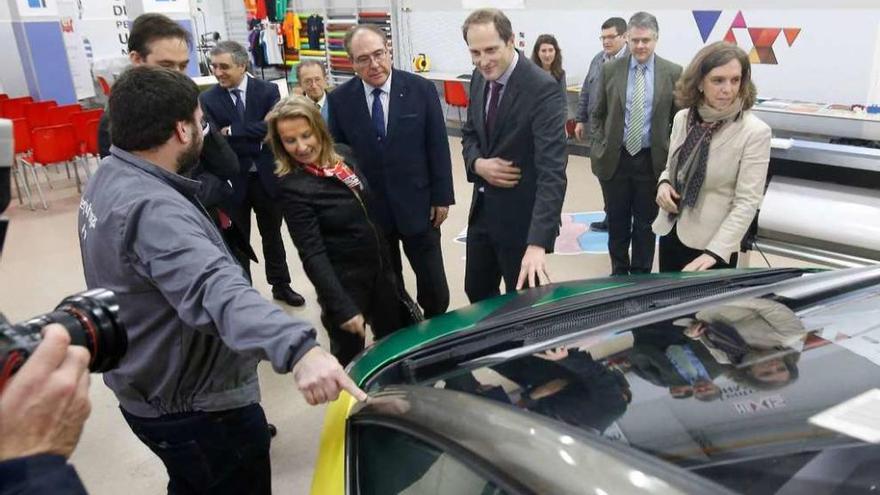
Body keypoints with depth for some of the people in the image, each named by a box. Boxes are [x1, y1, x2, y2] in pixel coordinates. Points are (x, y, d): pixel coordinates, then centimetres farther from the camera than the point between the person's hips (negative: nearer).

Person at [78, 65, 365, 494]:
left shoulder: (110, 178, 1)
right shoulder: (151, 209, -33)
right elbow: (216, 291, -50)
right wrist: (297, 349, -63)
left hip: (149, 392, 10)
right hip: (195, 410, -10)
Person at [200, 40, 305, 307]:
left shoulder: (267, 90, -4)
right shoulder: (208, 99, -5)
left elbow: (271, 127, -19)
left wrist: (232, 131, -19)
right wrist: (256, 141, -22)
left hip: (265, 177, 1)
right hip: (232, 180, -1)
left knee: (272, 234, 17)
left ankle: (280, 285, 34)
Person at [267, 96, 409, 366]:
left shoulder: (343, 157, -1)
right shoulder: (292, 188, -20)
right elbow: (312, 254, -23)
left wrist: (388, 260, 14)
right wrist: (342, 307, -26)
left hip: (380, 270, 7)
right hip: (344, 283, -6)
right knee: (350, 360, 11)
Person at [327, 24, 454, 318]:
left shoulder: (421, 89, -6)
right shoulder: (339, 99, -3)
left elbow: (438, 147, -3)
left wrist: (442, 197, -3)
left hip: (416, 205, -1)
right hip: (367, 210, 1)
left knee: (434, 287, 8)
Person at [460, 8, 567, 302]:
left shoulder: (542, 89, -23)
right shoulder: (480, 78, 0)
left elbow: (552, 170, -30)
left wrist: (538, 243, -40)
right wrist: (478, 164, -12)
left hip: (522, 216, -7)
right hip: (482, 209, 7)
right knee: (476, 292, 21)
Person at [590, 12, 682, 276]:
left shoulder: (673, 73, -2)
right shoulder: (610, 69, 0)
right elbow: (597, 115, 6)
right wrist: (597, 149, -2)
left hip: (652, 160, -1)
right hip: (614, 158, 1)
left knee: (645, 223, 11)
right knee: (617, 221, 14)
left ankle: (641, 276, 27)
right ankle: (619, 271, 33)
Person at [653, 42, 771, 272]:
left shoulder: (755, 132, -15)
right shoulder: (683, 118, 1)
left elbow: (747, 202, -18)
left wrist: (714, 252, -27)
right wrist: (664, 183, -9)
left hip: (711, 244, -5)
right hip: (670, 233, 5)